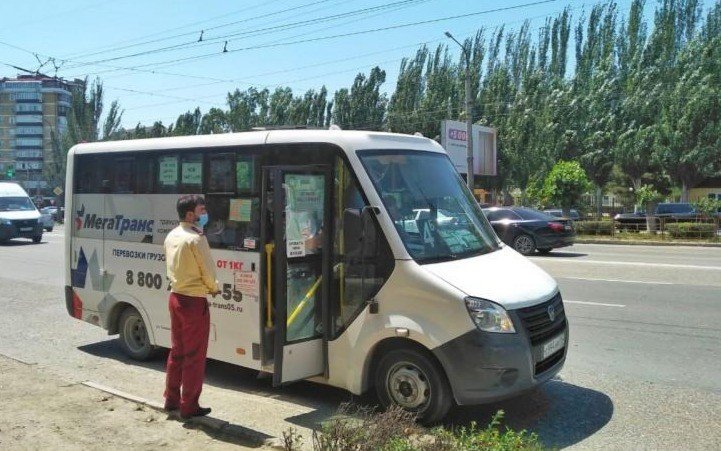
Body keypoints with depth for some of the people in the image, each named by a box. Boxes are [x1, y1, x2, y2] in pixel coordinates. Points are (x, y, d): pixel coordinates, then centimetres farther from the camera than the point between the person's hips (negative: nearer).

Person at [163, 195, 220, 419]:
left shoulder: (172, 236, 7)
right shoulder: (196, 239, -19)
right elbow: (208, 272, -15)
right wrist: (214, 289, 4)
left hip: (176, 297, 8)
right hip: (194, 302, -8)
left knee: (176, 351, 19)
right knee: (194, 356, 2)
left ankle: (171, 399, 28)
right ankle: (189, 407, 9)